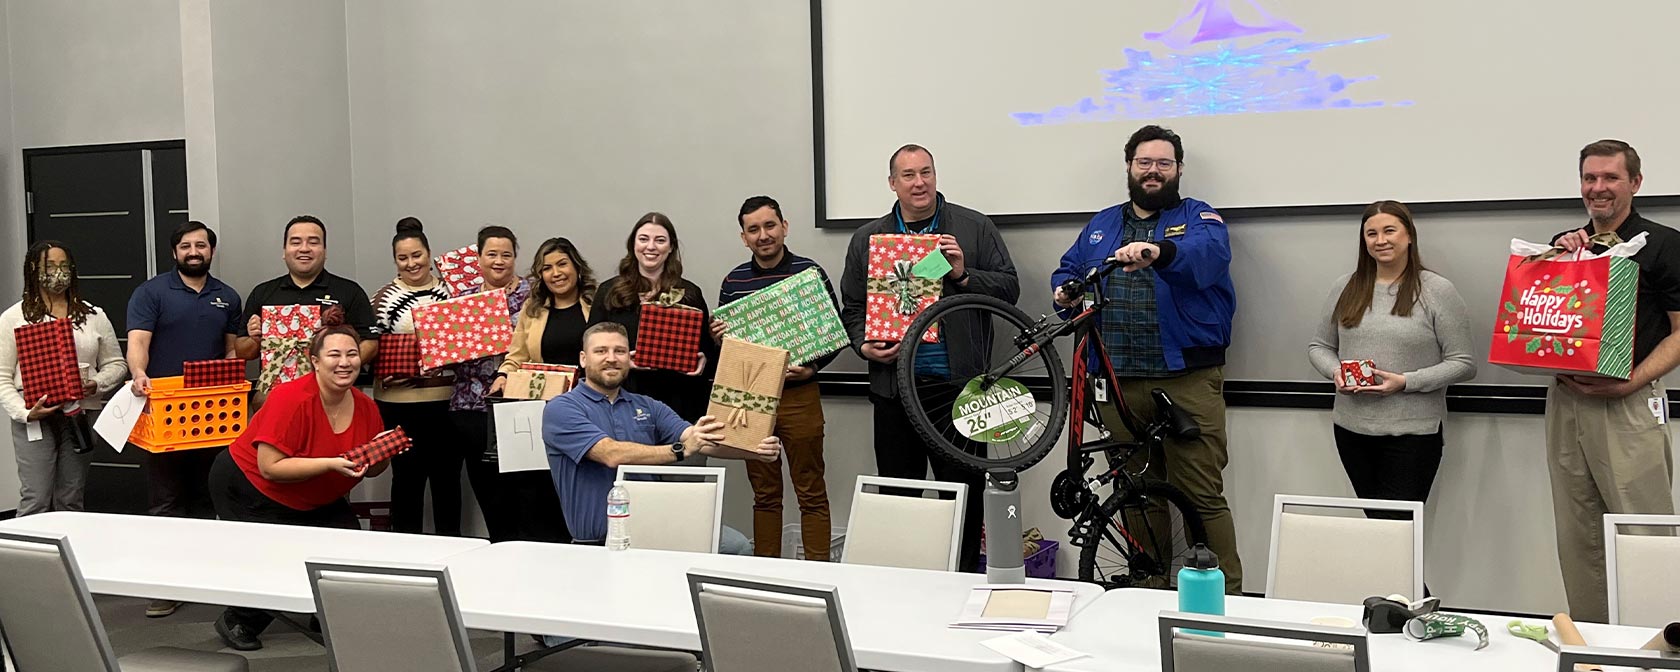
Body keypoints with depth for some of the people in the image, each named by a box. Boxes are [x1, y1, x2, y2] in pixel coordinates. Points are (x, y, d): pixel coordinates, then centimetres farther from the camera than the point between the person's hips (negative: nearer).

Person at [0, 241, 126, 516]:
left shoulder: (93, 316, 12)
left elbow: (116, 364, 14)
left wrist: (96, 384, -8)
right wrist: (24, 412, -15)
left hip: (80, 416, 3)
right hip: (34, 419, -2)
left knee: (70, 501, 7)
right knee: (35, 501, -7)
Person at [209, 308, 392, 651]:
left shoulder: (366, 407, -9)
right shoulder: (290, 398, -28)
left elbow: (371, 469, 4)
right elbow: (270, 468, -31)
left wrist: (382, 456, -18)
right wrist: (331, 463, -37)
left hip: (314, 501, 6)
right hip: (247, 488, -6)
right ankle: (236, 622, 11)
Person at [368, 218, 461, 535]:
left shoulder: (449, 290, 7)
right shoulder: (385, 297, 3)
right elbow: (373, 349, 2)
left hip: (448, 399, 2)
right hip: (401, 402, -1)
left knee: (448, 474, 9)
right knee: (408, 476, 7)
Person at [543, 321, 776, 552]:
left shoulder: (648, 406, 15)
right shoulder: (561, 409, -3)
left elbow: (699, 441, 1)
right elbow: (612, 454, -19)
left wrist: (754, 451, -18)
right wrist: (681, 451, -29)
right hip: (600, 541, -6)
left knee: (738, 545, -12)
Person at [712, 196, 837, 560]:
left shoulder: (810, 273, -3)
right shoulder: (734, 281, 8)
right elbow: (722, 337, 18)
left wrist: (811, 368, -13)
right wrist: (718, 338, -5)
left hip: (798, 396, -3)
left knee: (811, 493, 1)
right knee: (764, 494, 11)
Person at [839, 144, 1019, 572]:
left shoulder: (975, 228, 6)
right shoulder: (867, 239, 12)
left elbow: (1009, 288, 3)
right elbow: (852, 307, 15)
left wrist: (963, 274, -12)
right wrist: (865, 345, -3)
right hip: (894, 386, 2)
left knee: (964, 492, 1)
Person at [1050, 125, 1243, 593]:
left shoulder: (1198, 218, 5)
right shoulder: (1101, 226, 20)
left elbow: (1208, 254, -17)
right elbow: (1066, 271, 24)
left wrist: (1159, 251, -38)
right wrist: (1064, 292, -1)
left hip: (1188, 379, -4)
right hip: (1120, 383, 4)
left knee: (1203, 496, -7)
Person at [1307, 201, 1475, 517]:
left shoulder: (1437, 290, -4)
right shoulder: (1344, 288, 8)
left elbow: (1463, 364, -6)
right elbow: (1319, 346, 15)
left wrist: (1405, 382, -17)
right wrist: (1335, 371, -6)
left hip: (1412, 432, -4)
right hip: (1351, 429, 4)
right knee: (1374, 521, 12)